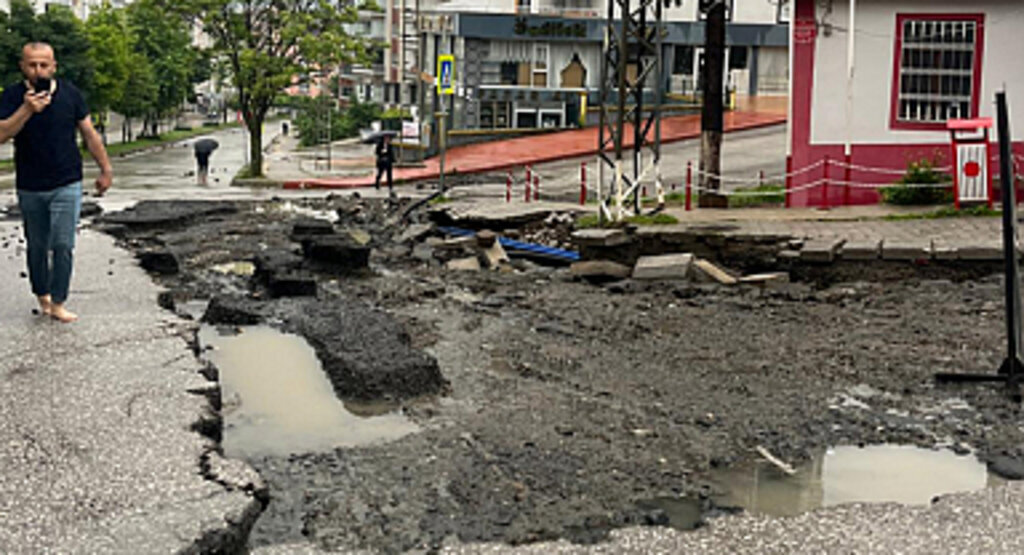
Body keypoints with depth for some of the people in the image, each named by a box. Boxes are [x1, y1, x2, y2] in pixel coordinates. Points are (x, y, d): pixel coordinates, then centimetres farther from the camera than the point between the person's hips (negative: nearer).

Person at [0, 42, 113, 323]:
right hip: (29, 188, 1)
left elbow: (90, 134, 7)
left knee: (63, 246, -8)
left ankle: (58, 304, -1)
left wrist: (106, 170, 8)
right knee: (37, 247, 12)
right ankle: (42, 295, 31)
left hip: (67, 185, -1)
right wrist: (27, 110, -29)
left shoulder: (70, 93, 0)